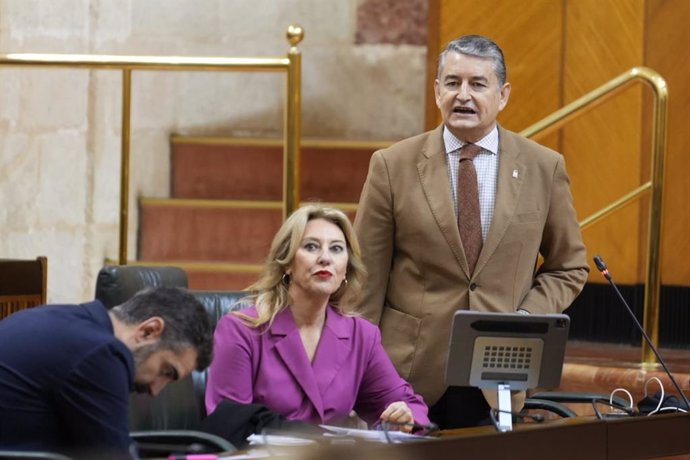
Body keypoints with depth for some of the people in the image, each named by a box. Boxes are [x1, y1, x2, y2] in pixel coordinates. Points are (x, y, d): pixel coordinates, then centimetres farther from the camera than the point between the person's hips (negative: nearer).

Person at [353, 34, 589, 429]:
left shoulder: (544, 168, 3)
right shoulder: (393, 166, 0)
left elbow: (569, 267, 12)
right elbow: (366, 277, 2)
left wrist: (526, 319, -6)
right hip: (411, 372, -1)